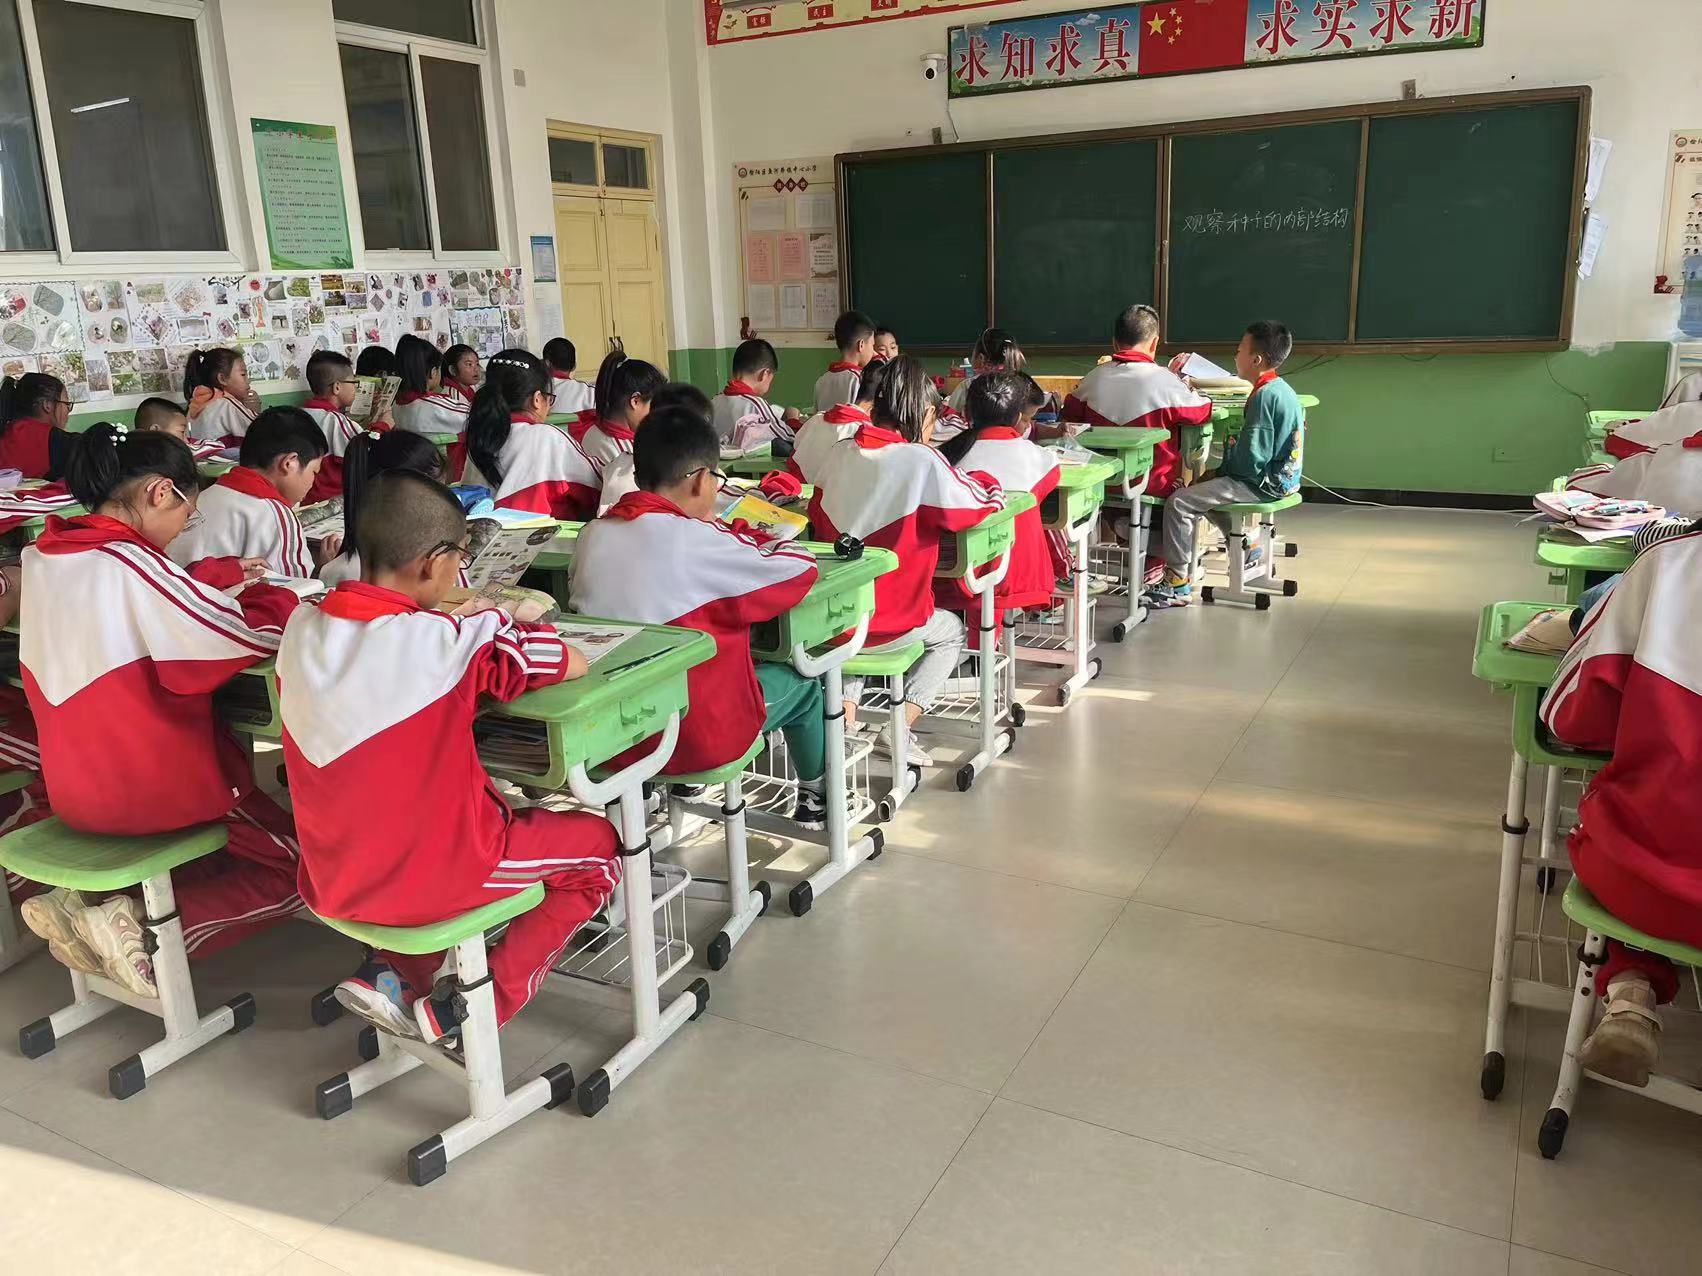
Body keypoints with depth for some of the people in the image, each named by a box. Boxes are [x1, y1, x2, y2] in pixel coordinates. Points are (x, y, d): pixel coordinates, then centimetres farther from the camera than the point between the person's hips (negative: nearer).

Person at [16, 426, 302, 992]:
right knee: (298, 866, 8)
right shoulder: (131, 564, -23)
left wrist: (218, 580, 4)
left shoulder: (42, 557, 0)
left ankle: (89, 901, 9)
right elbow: (256, 634, -21)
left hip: (75, 786, 8)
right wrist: (276, 595, -1)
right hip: (156, 785, -8)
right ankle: (140, 929, -9)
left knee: (239, 844, 28)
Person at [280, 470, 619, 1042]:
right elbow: (574, 664, -12)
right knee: (598, 843, 15)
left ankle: (391, 971, 16)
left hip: (332, 880, 7)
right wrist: (501, 631, 6)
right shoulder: (450, 642, -22)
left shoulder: (302, 630, -4)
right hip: (432, 877, -6)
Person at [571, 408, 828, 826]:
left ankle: (683, 786, 42)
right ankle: (815, 796, 41)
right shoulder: (698, 540, -21)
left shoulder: (593, 535, -3)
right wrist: (754, 543, 5)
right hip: (697, 734, -6)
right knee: (801, 682, 20)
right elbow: (802, 568, -15)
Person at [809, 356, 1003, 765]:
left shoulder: (840, 454, 0)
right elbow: (985, 505, -8)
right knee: (951, 631, 27)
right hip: (888, 625, -4)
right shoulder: (921, 461, -16)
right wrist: (980, 479, 13)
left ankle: (845, 715, 21)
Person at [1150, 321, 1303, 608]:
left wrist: (1228, 453, -5)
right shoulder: (1278, 388, 9)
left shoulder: (1265, 396, -22)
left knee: (1179, 502, -16)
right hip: (1278, 476, 10)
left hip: (1263, 484, -10)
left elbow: (1250, 461, -23)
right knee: (1202, 486, 28)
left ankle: (1178, 585, -12)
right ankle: (1249, 545, 31)